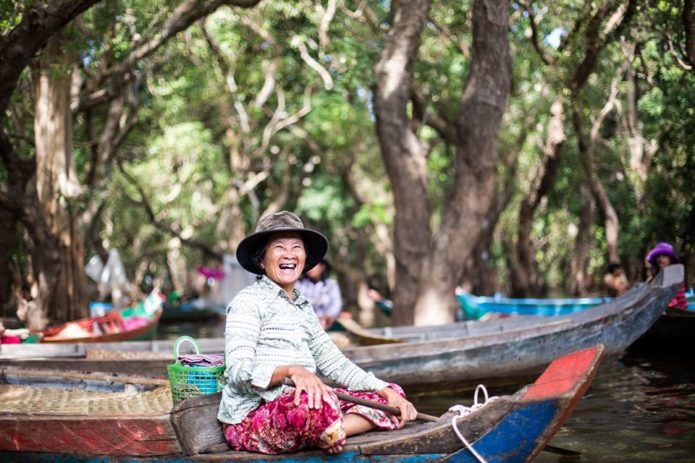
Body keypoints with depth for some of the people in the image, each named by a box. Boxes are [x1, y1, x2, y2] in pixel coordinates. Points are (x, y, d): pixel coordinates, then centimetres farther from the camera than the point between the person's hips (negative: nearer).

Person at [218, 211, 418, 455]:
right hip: (251, 417, -8)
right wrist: (291, 371, -33)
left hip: (298, 406, 8)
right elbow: (238, 371, -16)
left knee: (392, 394, -1)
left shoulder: (303, 307, 20)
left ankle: (324, 432, -19)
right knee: (321, 403, -39)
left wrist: (387, 392, 2)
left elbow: (335, 363, 15)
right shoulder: (248, 301, -4)